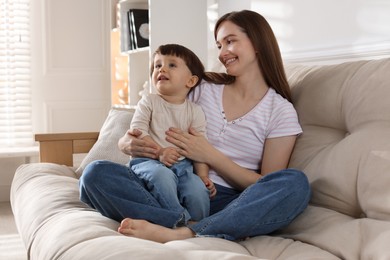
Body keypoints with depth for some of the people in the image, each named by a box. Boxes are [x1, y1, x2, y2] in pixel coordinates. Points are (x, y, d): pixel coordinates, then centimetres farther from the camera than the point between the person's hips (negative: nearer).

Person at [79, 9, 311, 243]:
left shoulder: (281, 111, 6)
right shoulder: (203, 89, 14)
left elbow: (264, 186, 0)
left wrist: (211, 156, -11)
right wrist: (128, 143, -8)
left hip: (230, 203, -2)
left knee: (295, 184, -31)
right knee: (97, 173, -22)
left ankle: (181, 233, -36)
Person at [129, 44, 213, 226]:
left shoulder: (195, 111, 9)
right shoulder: (149, 102, 5)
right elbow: (137, 131, -6)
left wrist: (203, 175, -7)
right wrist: (159, 151, -20)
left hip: (182, 164, 2)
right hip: (149, 161, -2)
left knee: (198, 190, -26)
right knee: (162, 175, -36)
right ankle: (182, 221, -26)